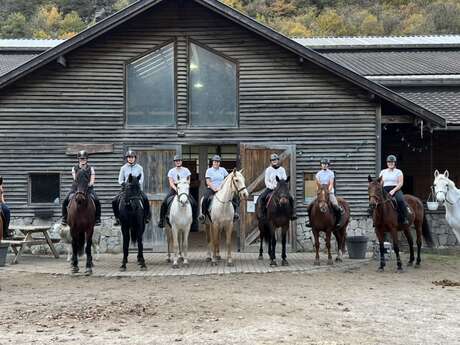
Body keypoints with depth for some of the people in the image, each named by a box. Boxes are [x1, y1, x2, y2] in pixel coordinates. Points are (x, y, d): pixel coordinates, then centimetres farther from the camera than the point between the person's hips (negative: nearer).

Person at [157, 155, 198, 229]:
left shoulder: (186, 170, 6)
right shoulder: (171, 171, 4)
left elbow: (188, 180, 5)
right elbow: (171, 182, -4)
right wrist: (175, 188, -22)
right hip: (174, 189, 0)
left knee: (194, 203, -18)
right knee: (164, 203, -19)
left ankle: (194, 221, -5)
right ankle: (162, 219, -2)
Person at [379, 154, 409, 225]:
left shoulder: (398, 172, 8)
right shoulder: (383, 172, 18)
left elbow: (401, 183, -2)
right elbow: (380, 183, 18)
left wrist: (393, 190, -16)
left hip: (396, 189, -3)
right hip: (385, 190, 3)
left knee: (400, 200, -34)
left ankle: (404, 218, -28)